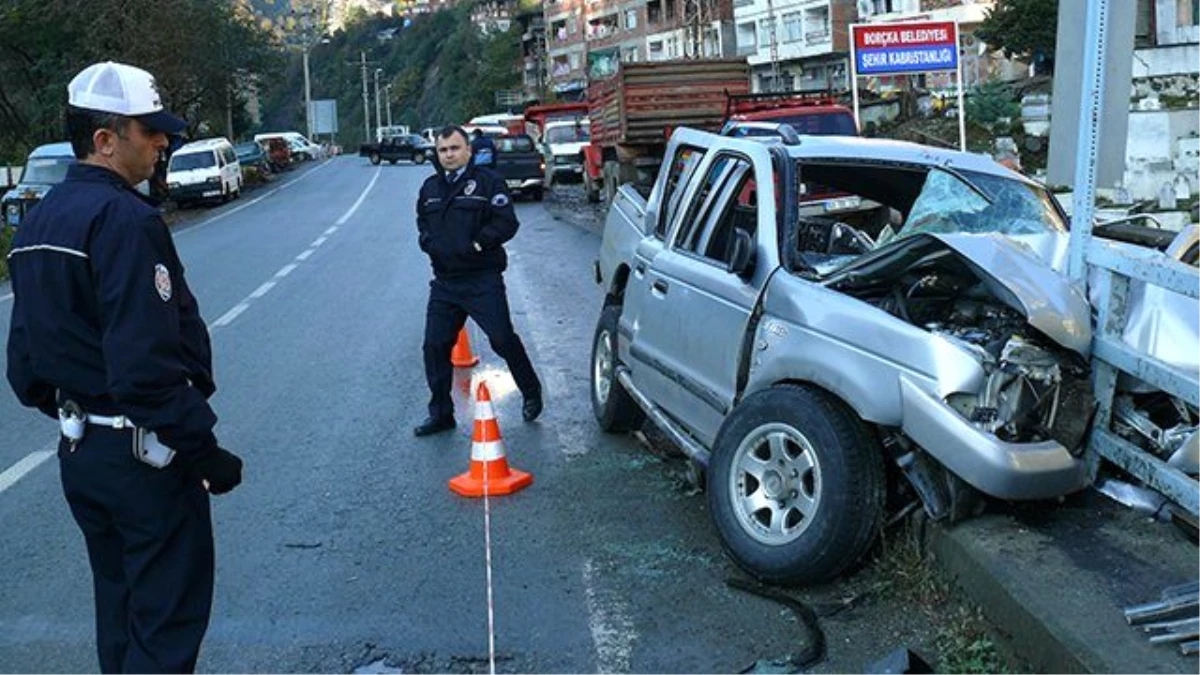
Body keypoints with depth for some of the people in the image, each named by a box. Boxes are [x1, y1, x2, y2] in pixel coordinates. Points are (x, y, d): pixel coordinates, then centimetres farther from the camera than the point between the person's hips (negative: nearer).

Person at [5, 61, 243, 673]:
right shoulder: (126, 219, -20)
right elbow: (147, 365, -26)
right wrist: (204, 452, -19)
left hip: (78, 454, 9)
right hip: (144, 456, -9)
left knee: (121, 613, 22)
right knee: (167, 622, 3)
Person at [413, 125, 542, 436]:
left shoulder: (487, 182, -5)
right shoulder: (430, 187, 15)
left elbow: (507, 222, -11)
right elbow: (422, 222, 27)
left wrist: (476, 244, -18)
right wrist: (427, 241, 6)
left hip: (483, 281, -6)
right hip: (444, 282, 6)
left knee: (503, 339, -3)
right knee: (435, 345, 4)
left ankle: (531, 393, 21)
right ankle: (440, 413, 17)